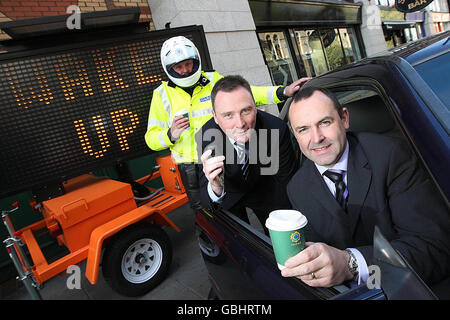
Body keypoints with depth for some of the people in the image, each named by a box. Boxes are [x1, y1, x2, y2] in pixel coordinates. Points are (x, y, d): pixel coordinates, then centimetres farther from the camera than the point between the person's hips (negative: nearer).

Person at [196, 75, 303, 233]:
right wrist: (216, 188, -53)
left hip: (265, 190, 1)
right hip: (228, 196, -1)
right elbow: (207, 203, -32)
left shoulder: (277, 129, -33)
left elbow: (286, 180, -17)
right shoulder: (205, 137, -32)